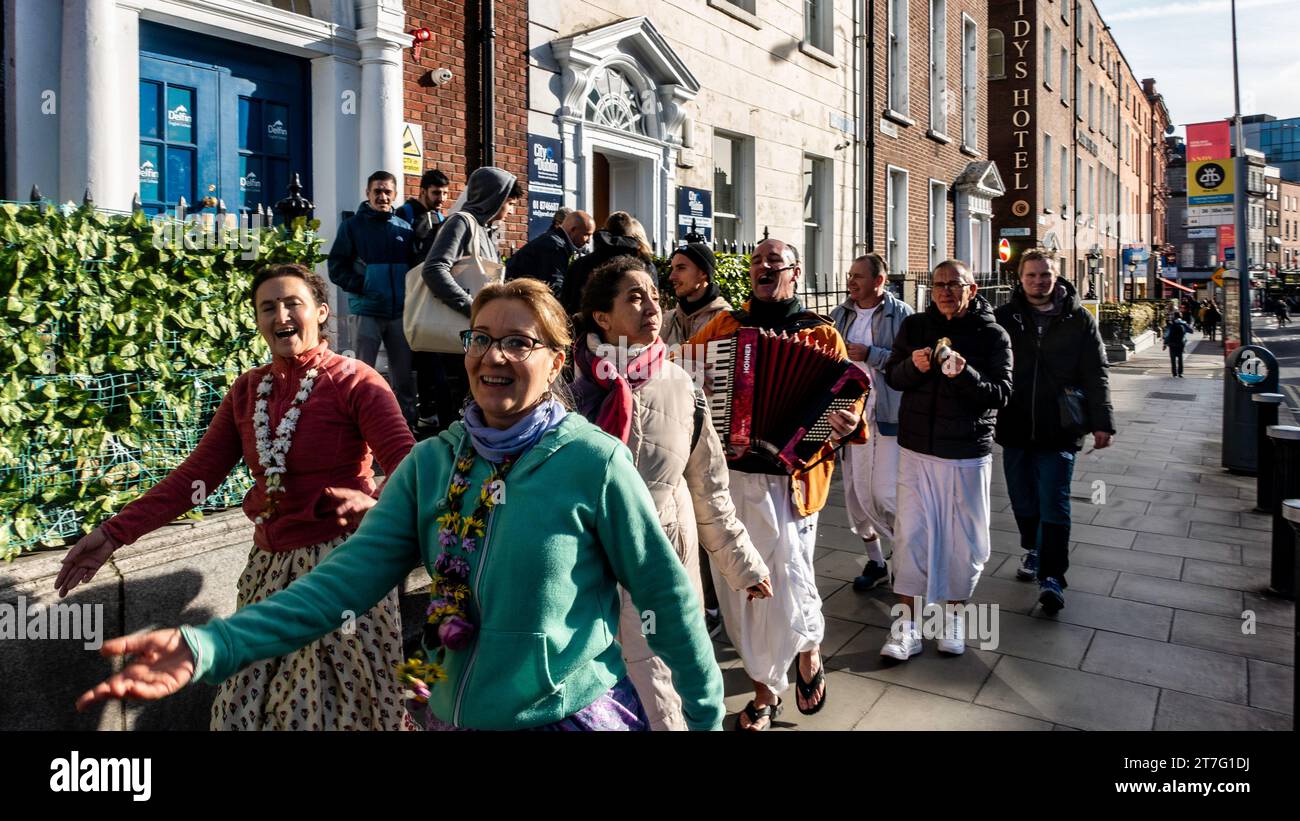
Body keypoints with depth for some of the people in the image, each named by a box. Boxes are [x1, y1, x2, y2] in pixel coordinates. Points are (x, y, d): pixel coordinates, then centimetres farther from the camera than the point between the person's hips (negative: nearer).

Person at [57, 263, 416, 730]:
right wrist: (115, 533, 0)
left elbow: (409, 468, -21)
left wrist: (375, 505, -42)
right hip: (270, 566, 6)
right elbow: (198, 473, 7)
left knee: (337, 705, 6)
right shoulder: (247, 390, 8)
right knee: (245, 706, 15)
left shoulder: (356, 382, -11)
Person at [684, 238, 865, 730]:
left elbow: (850, 396, -1)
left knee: (787, 586, -6)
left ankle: (810, 651, 30)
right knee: (739, 589, 9)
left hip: (786, 479, -3)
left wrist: (847, 423, -23)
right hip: (723, 475, 3)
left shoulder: (822, 336, 4)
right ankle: (765, 691, 29)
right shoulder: (722, 325, 12)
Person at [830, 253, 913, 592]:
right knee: (855, 491, 9)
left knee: (886, 493, -6)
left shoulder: (900, 313, -6)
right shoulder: (841, 315, 10)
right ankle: (875, 561, 25)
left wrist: (871, 354, -18)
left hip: (887, 415, -5)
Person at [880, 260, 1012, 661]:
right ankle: (908, 624, 11)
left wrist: (964, 374, -27)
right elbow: (891, 376, 7)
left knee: (965, 538, 8)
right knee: (911, 533, 2)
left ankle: (955, 612, 30)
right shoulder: (914, 326, 3)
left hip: (969, 453, -1)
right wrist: (913, 366, -16)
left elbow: (1001, 394, -9)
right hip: (917, 449, 1)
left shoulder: (993, 335, -3)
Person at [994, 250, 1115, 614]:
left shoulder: (1078, 319, 1)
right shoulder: (1004, 318, 2)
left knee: (1053, 503, -3)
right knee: (1023, 500, 14)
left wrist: (1102, 422, -1)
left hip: (1060, 429, -2)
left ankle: (1052, 577, 1)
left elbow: (1096, 374, 2)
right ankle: (1034, 550, 36)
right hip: (1015, 428, 2)